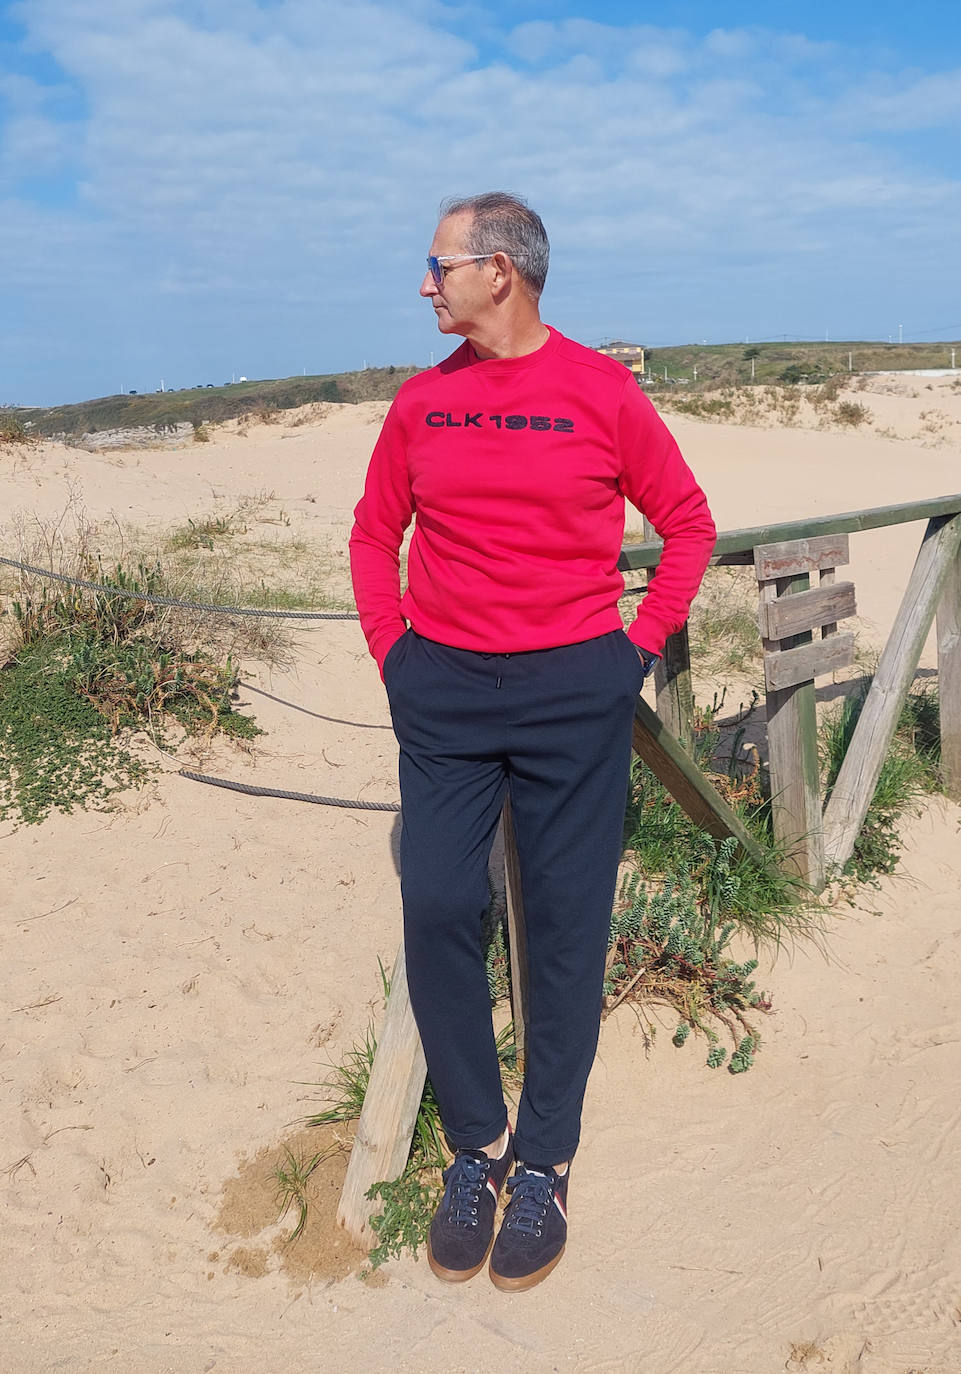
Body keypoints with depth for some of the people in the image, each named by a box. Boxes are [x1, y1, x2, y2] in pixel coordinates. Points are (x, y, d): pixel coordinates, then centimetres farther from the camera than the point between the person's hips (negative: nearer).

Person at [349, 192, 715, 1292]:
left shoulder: (602, 390, -1)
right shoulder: (422, 401, 7)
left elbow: (688, 523, 6)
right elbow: (374, 530, 17)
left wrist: (640, 646, 0)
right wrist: (392, 650, 6)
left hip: (576, 692, -2)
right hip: (442, 691, 3)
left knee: (566, 923, 3)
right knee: (436, 911, -1)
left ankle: (545, 1161, 20)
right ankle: (476, 1141, 19)